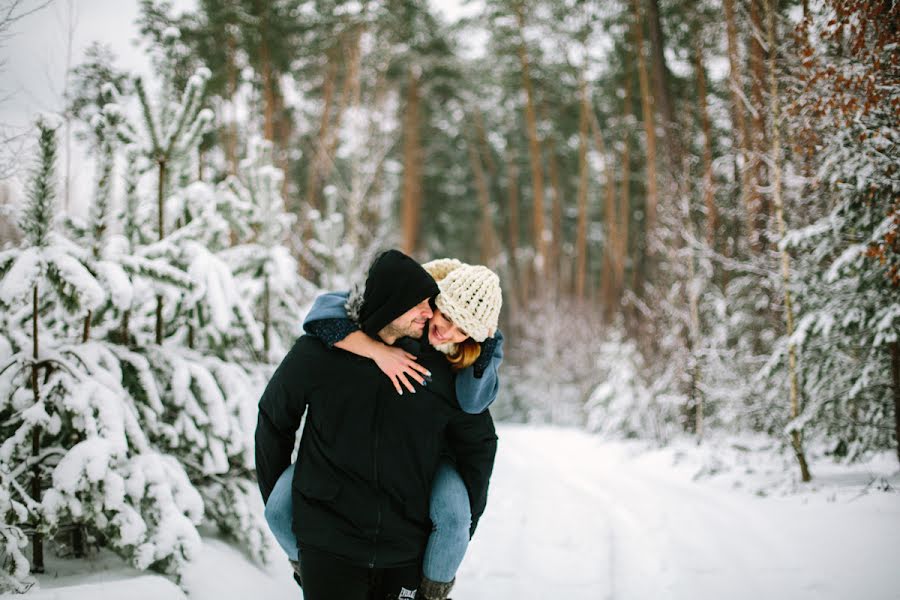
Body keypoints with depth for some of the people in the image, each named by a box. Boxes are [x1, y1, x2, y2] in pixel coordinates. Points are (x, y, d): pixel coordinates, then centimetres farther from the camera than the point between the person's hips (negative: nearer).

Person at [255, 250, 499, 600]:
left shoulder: (439, 367, -3)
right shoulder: (318, 353, -6)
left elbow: (479, 442, 10)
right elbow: (274, 420, 8)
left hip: (407, 549, 2)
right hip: (329, 542, -2)